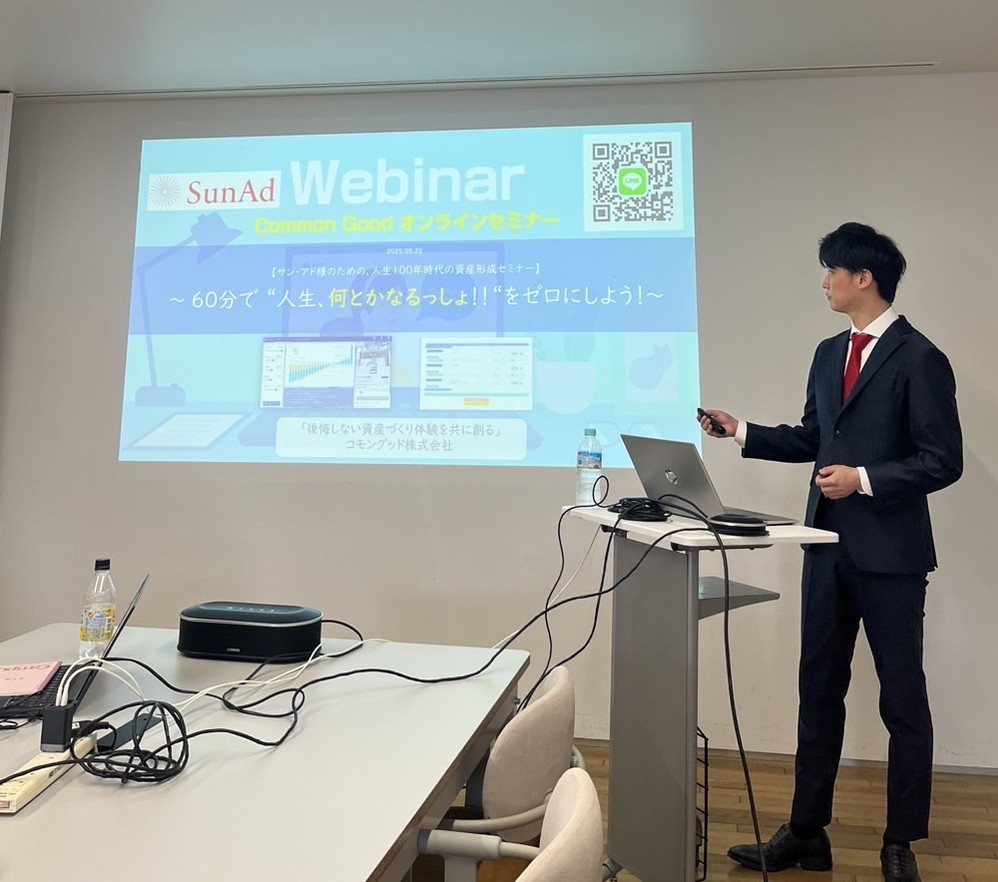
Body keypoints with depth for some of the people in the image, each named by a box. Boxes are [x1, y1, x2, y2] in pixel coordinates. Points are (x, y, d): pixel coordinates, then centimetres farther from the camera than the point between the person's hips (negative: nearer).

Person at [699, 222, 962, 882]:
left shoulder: (919, 359, -10)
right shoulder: (829, 353, 11)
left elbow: (943, 461, -13)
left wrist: (865, 478, -20)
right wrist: (742, 431, 7)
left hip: (890, 553, -7)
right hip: (829, 545, 7)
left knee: (903, 701, 8)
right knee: (819, 691, 13)